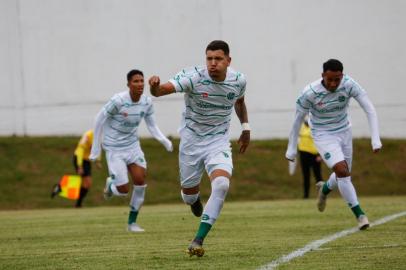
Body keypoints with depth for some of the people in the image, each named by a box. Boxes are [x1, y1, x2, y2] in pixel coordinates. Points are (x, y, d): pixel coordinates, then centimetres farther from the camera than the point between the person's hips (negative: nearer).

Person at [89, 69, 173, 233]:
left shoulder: (147, 102, -5)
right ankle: (110, 185, 29)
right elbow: (100, 120, -10)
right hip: (114, 149, -5)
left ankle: (132, 222, 5)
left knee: (140, 181, -11)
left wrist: (164, 140, -14)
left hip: (132, 146, 5)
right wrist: (95, 148, -7)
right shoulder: (118, 101, -21)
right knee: (123, 190, -10)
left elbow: (152, 126, 5)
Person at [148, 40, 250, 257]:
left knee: (221, 184, -25)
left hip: (219, 143, 1)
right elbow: (160, 90, -34)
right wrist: (155, 86, -57)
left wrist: (245, 128, 17)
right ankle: (194, 200, 53)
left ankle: (198, 240, -19)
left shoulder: (238, 80, -8)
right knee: (189, 191, 10)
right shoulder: (193, 77, -21)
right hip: (191, 142, -1)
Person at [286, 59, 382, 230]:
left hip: (344, 132, 4)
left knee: (343, 175, 15)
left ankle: (325, 189, 50)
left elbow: (369, 109, -19)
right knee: (342, 171, -22)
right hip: (323, 136, -4)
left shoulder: (349, 85, -20)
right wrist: (291, 149, -3)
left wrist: (376, 139, -27)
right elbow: (297, 120, -10)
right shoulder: (310, 93, -24)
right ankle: (359, 214, -15)